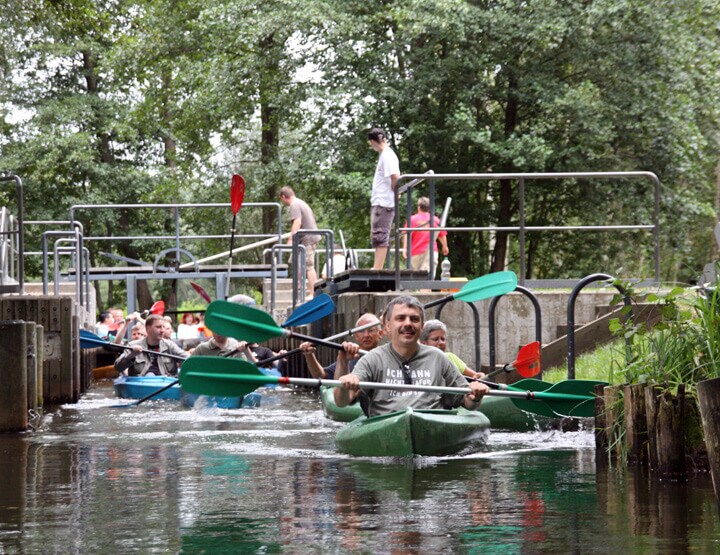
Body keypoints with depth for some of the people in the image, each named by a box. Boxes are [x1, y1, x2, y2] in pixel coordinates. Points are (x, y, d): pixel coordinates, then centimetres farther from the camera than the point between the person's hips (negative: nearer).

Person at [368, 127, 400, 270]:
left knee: (381, 236, -11)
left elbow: (395, 177, -24)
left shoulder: (387, 156, -13)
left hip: (384, 203, -10)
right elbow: (395, 178, 23)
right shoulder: (385, 155, 17)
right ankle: (377, 268, 16)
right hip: (378, 202, 10)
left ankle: (377, 269, -14)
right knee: (378, 236, 13)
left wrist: (393, 192, -11)